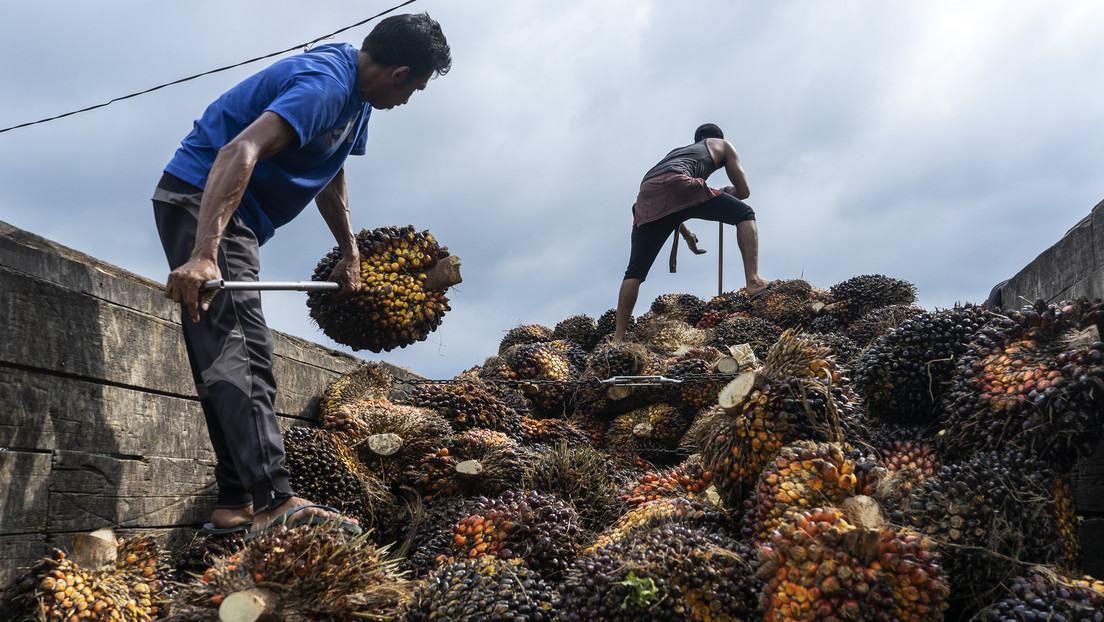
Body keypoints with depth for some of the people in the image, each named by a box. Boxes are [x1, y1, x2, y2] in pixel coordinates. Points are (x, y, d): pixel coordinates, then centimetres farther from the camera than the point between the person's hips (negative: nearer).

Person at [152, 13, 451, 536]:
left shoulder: (356, 95, 11)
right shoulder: (324, 83, -22)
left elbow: (330, 180, 24)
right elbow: (240, 151, -36)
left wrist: (350, 254, 24)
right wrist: (203, 254, -45)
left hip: (235, 218, 11)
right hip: (201, 198, -11)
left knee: (246, 356, 6)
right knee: (233, 351, -20)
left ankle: (238, 504, 6)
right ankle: (274, 501, -28)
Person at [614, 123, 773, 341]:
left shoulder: (678, 150, 46)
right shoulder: (722, 145, 31)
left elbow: (668, 207, 47)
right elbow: (744, 191, 27)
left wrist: (687, 236, 59)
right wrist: (726, 193, 50)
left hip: (647, 198, 5)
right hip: (675, 184, -5)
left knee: (635, 273, 11)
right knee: (744, 214, 10)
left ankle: (618, 338, 5)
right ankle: (753, 281, -8)